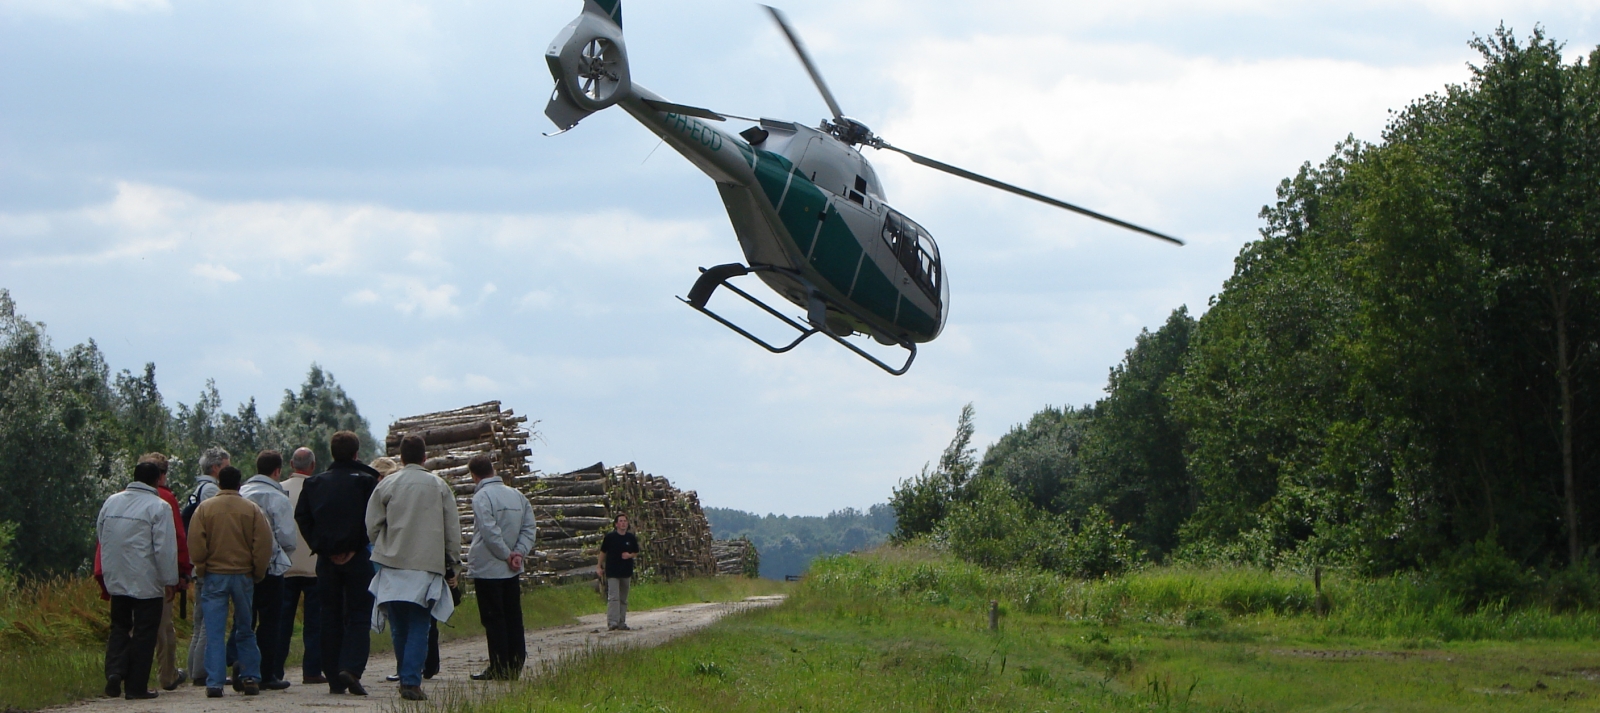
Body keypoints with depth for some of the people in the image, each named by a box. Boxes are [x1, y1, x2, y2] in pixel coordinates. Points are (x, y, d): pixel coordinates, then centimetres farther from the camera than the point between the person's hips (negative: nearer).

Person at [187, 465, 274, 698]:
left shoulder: (204, 509, -2)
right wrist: (257, 573, 8)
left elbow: (195, 544, -5)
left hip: (214, 576, -1)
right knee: (245, 630, 13)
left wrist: (202, 569, 7)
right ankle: (251, 678, 11)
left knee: (214, 633, 0)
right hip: (243, 575, 1)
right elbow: (264, 545, -3)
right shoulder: (253, 510, -1)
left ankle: (214, 683, -6)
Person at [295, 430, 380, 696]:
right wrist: (358, 547, -7)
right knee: (358, 616, 1)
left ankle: (334, 679, 7)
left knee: (331, 618, 9)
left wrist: (320, 547, -1)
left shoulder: (314, 483, 8)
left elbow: (302, 517, 0)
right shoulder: (366, 481, -3)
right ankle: (351, 668, -19)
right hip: (357, 558, -3)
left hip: (326, 558, 3)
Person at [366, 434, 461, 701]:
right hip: (428, 567, 0)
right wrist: (452, 567, 14)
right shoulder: (439, 487, 4)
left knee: (399, 628, 12)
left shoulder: (386, 486, 0)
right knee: (419, 628, 0)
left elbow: (372, 528, 1)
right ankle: (411, 681, -12)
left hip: (392, 566, 0)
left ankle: (407, 677, 20)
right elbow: (453, 531, 6)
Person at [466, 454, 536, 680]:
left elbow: (490, 532, -21)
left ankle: (499, 670, -3)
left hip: (487, 568, -7)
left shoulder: (482, 497, -13)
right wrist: (519, 553, -2)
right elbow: (529, 528, 6)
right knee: (514, 619, 11)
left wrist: (507, 555, -11)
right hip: (512, 570, 7)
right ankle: (515, 667, 12)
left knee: (493, 619, -2)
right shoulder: (517, 495, 9)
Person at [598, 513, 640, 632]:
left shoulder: (631, 538, 5)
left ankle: (622, 623, 16)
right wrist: (600, 567, 5)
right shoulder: (610, 537, -3)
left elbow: (636, 553, 15)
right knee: (613, 597, -14)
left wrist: (630, 555, -7)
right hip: (612, 572, -4)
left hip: (626, 572, 4)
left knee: (623, 599, 9)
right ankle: (612, 622, -19)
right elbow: (603, 552, 7)